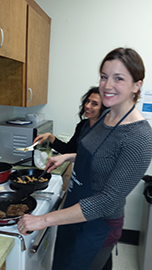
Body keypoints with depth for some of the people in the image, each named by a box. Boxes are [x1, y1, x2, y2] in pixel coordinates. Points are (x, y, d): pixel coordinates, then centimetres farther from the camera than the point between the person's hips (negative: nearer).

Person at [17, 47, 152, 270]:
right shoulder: (107, 116, -2)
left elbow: (109, 200, -28)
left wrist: (45, 219, -27)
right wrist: (68, 157, 3)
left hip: (97, 228, -7)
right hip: (73, 212, 8)